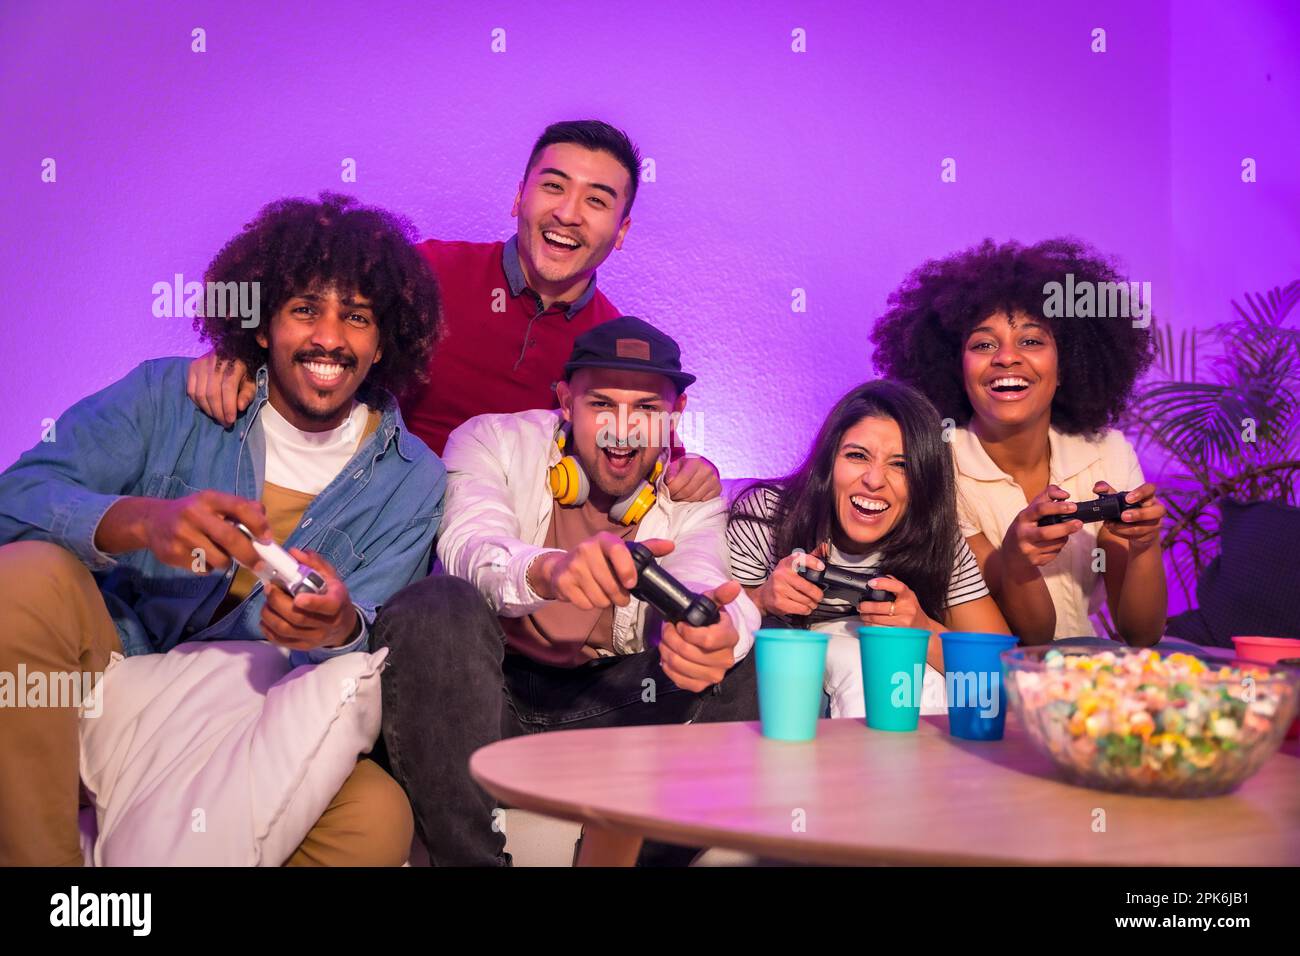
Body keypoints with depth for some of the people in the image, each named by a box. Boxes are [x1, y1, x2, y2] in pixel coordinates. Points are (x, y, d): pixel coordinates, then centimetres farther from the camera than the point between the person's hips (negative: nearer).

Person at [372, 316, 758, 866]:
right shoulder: (492, 441, -2)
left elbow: (699, 579, -16)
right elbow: (467, 546, -23)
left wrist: (717, 628, -42)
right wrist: (549, 569, -47)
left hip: (605, 706, 2)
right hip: (489, 692, -2)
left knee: (746, 666, -18)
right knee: (436, 607, -32)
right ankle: (469, 857, -23)